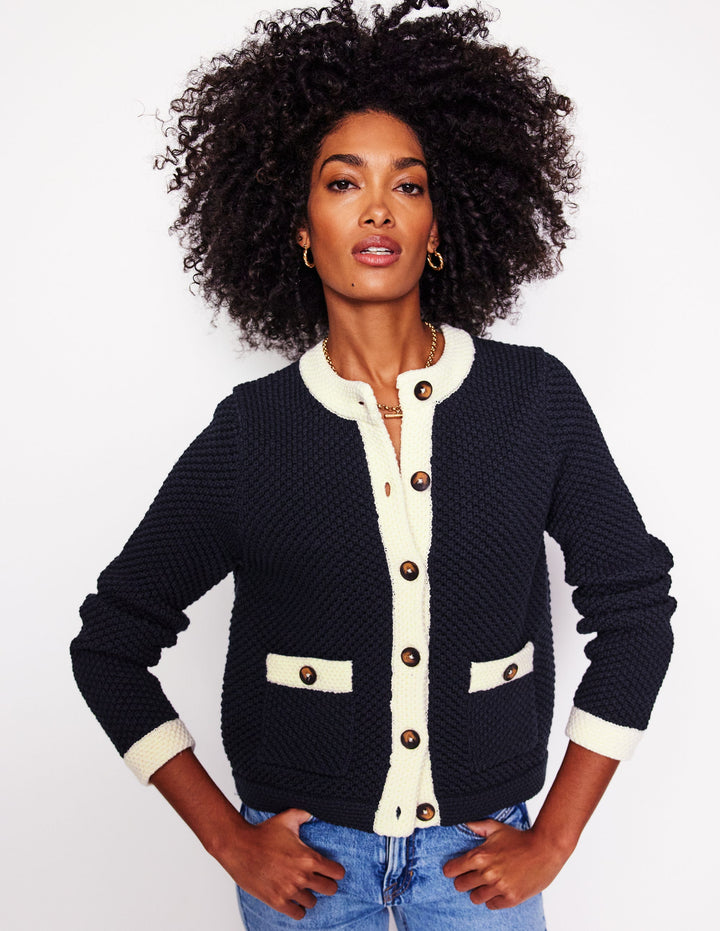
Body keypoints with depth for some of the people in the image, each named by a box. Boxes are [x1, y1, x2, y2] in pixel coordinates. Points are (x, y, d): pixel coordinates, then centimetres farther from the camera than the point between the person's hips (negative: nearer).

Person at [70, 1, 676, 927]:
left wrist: (554, 839, -2)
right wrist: (228, 838, -3)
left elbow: (632, 607, -1)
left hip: (477, 848, 1)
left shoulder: (536, 399, -8)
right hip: (304, 850, 0)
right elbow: (111, 643, 0)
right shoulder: (249, 432, -9)